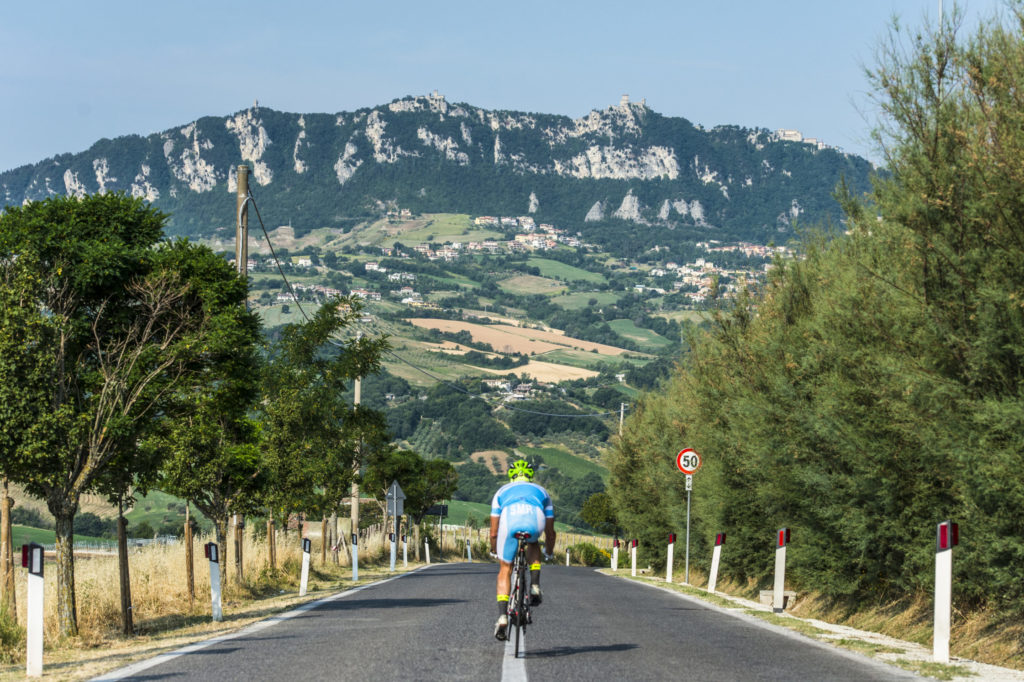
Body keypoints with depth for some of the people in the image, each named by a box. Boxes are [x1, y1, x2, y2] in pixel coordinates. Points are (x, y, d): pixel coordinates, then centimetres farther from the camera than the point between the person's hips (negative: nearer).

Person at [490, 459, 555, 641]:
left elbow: (493, 532, 38)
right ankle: (535, 586, 19)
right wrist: (549, 552, 60)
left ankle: (503, 616, 2)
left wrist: (494, 550, 56)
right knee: (533, 544, 37)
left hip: (509, 522, -1)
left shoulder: (502, 491, 38)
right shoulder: (541, 491, 39)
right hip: (535, 522, 1)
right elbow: (550, 532, 42)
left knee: (505, 570, 17)